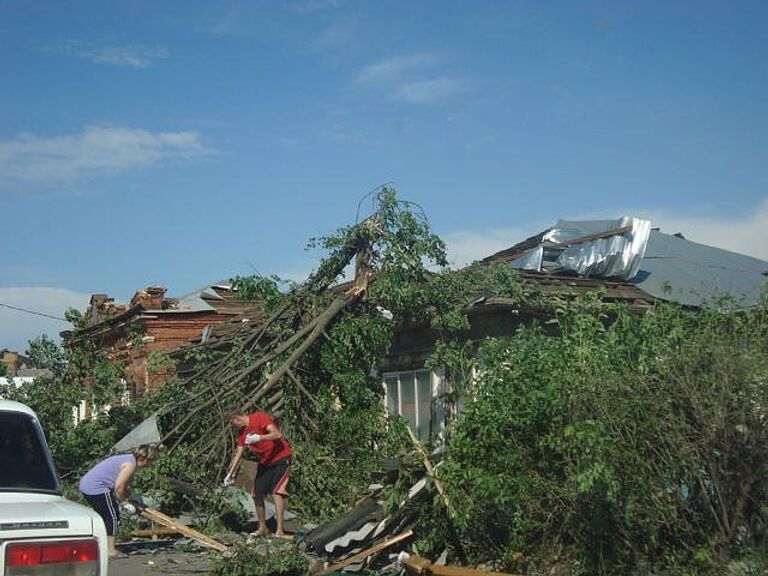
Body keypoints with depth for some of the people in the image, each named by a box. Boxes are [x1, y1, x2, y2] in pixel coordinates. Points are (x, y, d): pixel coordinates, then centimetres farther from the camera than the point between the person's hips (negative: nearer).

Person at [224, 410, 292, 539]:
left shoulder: (259, 418, -15)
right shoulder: (242, 433, 8)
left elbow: (277, 434, -25)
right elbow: (238, 455, 11)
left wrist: (259, 437, -37)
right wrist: (230, 475, 8)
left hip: (280, 458, -8)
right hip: (264, 463, 8)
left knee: (277, 492, -19)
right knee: (257, 495, 7)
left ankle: (280, 531, -22)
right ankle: (262, 528, 21)